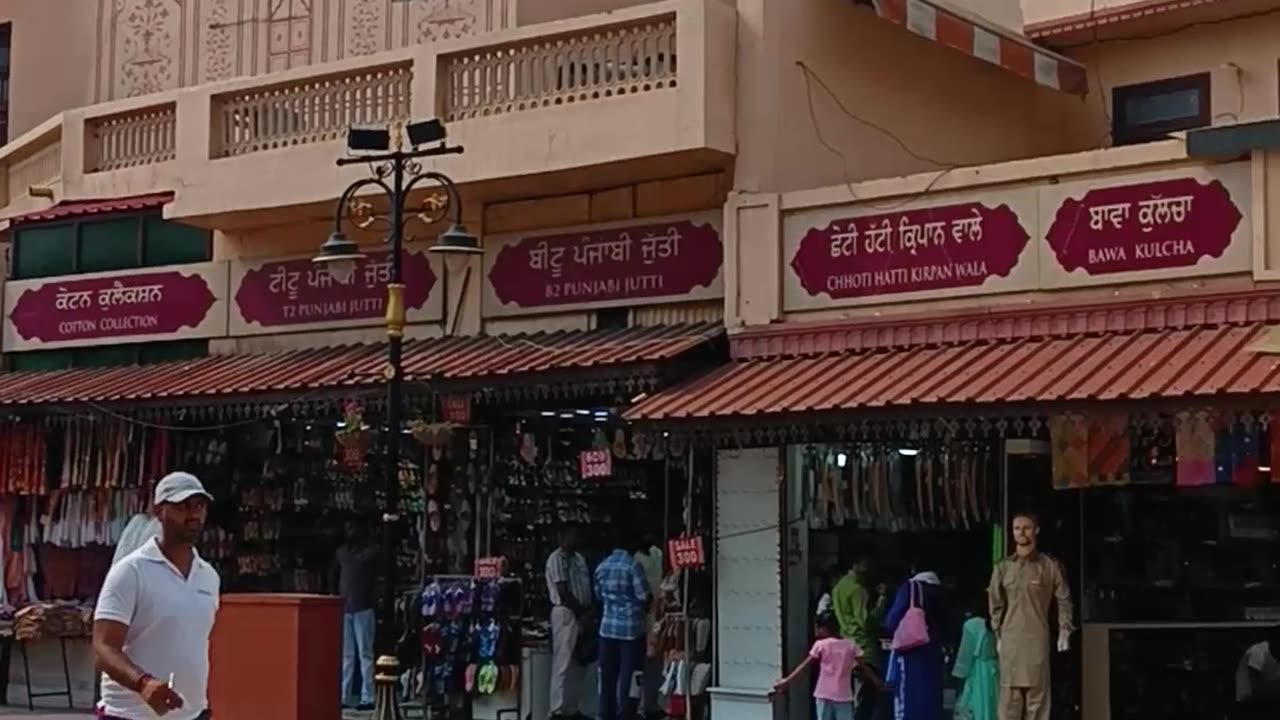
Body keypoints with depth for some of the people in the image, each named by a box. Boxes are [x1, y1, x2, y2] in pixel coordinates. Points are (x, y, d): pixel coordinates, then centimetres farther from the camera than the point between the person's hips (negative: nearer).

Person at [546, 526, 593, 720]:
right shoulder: (557, 559, -10)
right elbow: (563, 591, -15)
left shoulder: (578, 558, 17)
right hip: (565, 613, -9)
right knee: (563, 664, -7)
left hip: (581, 614, 9)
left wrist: (588, 610, 4)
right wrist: (580, 611, -13)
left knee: (578, 665, 11)